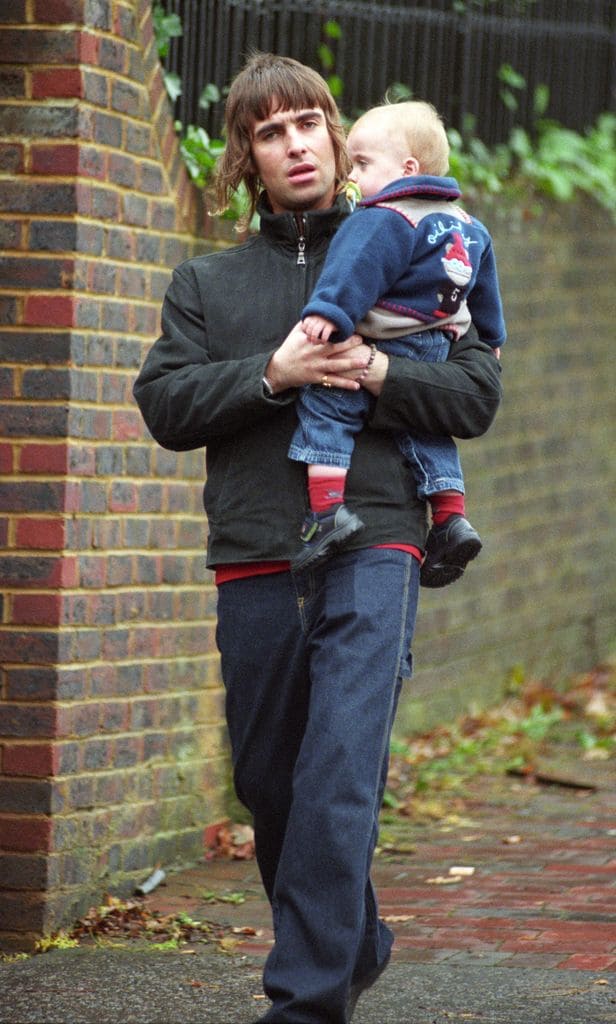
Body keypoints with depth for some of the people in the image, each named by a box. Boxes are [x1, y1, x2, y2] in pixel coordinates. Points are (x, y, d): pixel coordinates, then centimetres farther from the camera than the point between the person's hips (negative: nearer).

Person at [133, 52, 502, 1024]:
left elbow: (478, 393, 8)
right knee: (269, 783, 9)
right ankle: (355, 945, 30)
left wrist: (379, 375, -10)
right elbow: (165, 402, 5)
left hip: (372, 550, -3)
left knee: (340, 774, -17)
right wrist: (270, 376, -10)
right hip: (255, 562, 3)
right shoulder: (206, 282, 17)